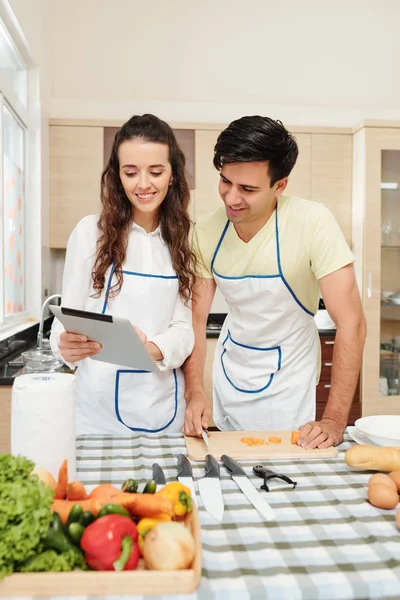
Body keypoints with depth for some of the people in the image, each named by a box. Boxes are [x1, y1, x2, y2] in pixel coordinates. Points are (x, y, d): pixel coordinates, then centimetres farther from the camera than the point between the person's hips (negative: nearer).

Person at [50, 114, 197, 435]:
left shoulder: (183, 240, 1)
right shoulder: (91, 231, -6)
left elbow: (184, 326, -3)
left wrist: (153, 349, -23)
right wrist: (66, 344, -24)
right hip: (101, 403, -2)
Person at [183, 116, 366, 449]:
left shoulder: (312, 222, -26)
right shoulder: (207, 231, -14)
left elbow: (351, 323, -25)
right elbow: (195, 318, -6)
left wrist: (335, 420, -27)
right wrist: (195, 393, -18)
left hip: (287, 377, -3)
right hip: (229, 369, 4)